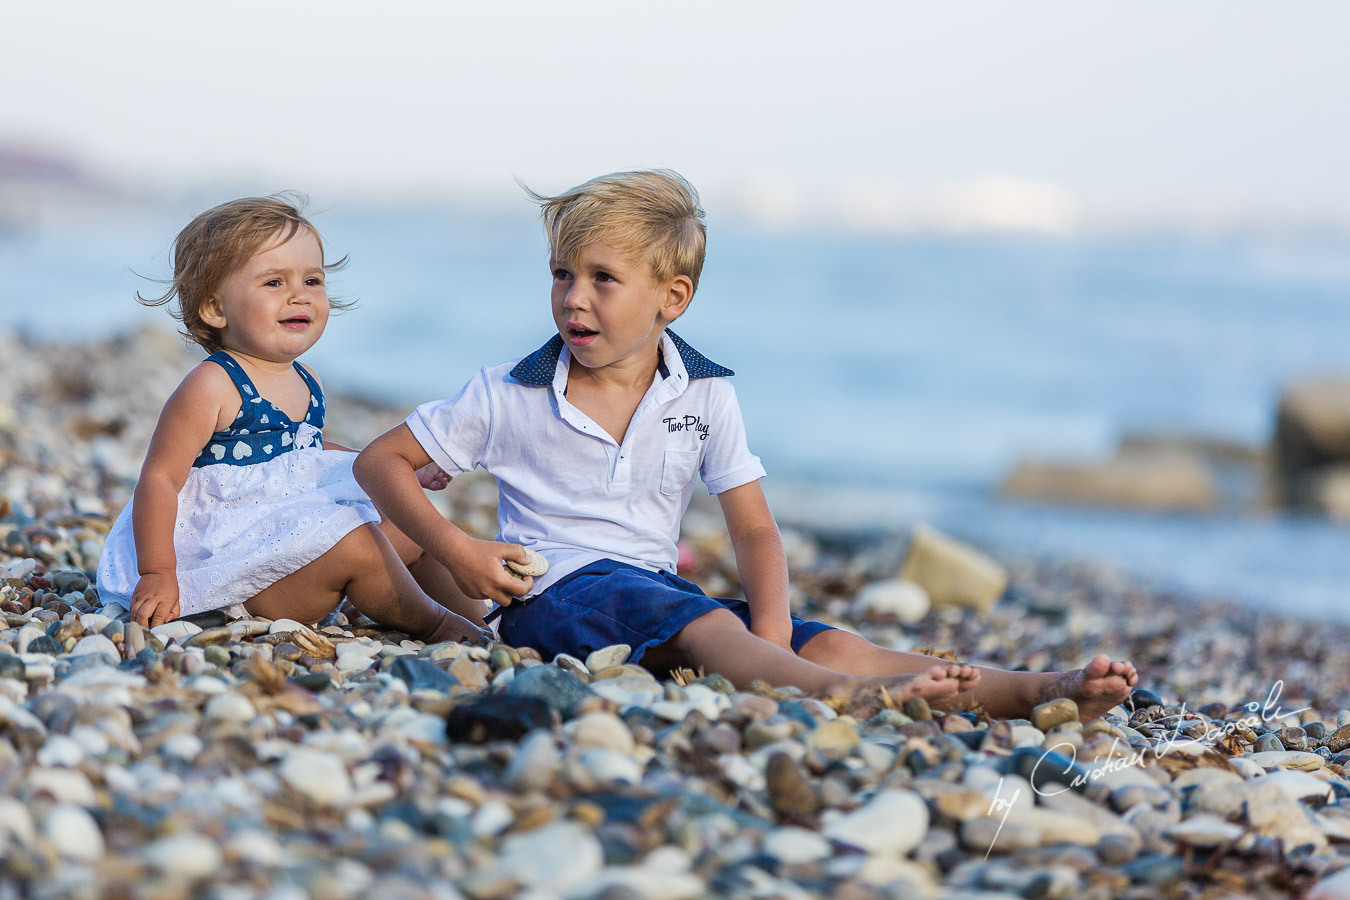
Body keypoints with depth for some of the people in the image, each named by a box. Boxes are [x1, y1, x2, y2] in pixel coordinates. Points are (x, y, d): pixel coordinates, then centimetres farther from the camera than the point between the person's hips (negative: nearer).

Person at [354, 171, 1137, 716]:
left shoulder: (706, 395, 9)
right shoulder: (510, 397, 2)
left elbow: (755, 531, 6)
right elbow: (382, 461, 6)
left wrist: (772, 621, -14)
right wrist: (458, 552, -11)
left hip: (659, 586, 4)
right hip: (558, 590, -4)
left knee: (828, 645, -18)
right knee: (699, 624, -37)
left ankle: (1038, 692, -35)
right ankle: (846, 699, -66)